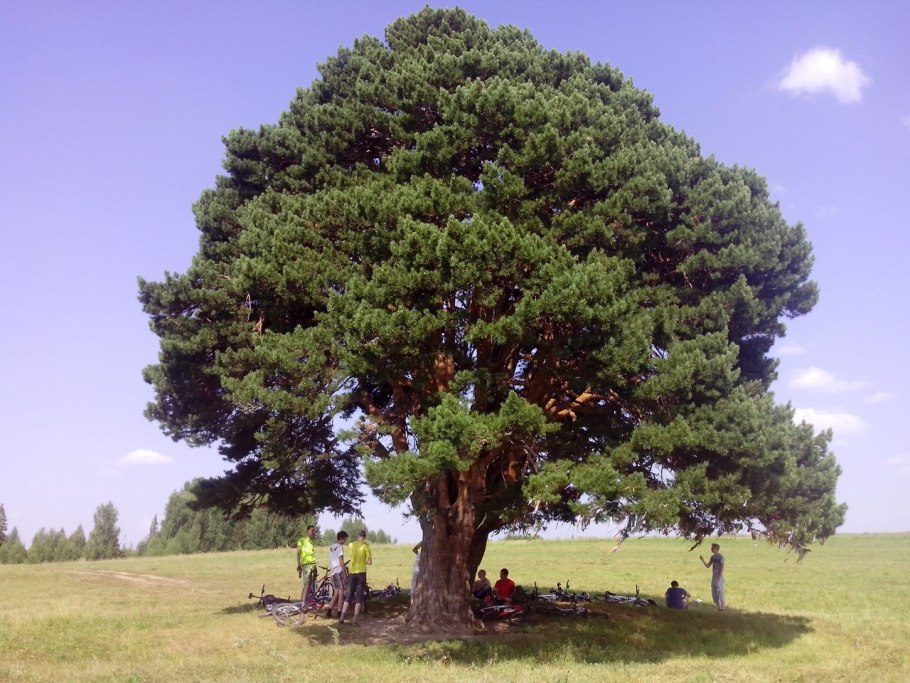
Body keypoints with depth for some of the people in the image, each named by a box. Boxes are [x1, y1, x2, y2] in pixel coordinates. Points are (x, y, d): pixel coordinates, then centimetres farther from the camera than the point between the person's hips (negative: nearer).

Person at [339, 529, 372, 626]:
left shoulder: (351, 545, 4)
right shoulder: (365, 546, -6)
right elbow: (369, 561, -7)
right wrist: (363, 561, 9)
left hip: (352, 572, 3)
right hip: (361, 572, -3)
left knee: (349, 595, 10)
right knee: (359, 596, 1)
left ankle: (342, 617, 4)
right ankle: (355, 619, -6)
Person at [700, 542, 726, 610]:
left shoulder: (721, 557, -13)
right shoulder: (713, 557, 10)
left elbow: (722, 568, -16)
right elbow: (707, 565, 11)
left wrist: (719, 578, -19)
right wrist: (702, 560, -4)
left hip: (719, 577, -8)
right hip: (714, 577, 8)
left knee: (720, 593, -6)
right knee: (714, 593, 10)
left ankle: (722, 608, 1)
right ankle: (718, 608, 19)